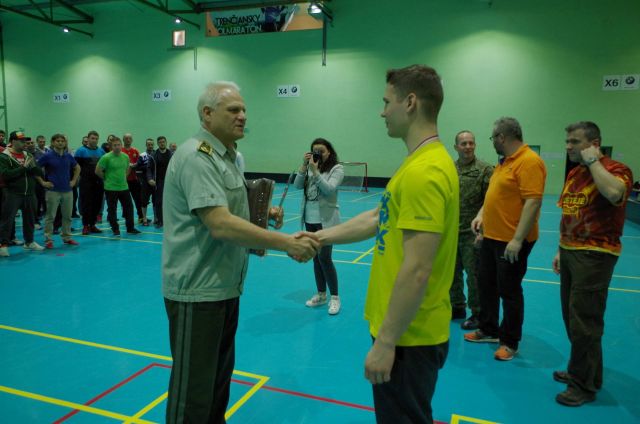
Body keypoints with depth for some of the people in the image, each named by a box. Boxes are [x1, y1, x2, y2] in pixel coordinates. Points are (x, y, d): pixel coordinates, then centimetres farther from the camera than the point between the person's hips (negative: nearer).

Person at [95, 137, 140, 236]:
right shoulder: (106, 157, -12)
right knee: (112, 209, 3)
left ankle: (130, 228, 21)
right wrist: (106, 178, -2)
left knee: (129, 207, 9)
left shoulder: (125, 157, 5)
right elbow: (98, 171, -11)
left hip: (124, 187, 5)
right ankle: (115, 229, 15)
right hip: (111, 188, -5)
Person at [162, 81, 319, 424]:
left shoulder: (227, 157, 13)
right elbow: (221, 225, -28)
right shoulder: (197, 157, -19)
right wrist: (286, 243, -27)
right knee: (193, 387, 4)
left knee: (220, 374, 22)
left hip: (224, 286, 10)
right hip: (197, 291, -10)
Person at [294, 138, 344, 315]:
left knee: (324, 258, -8)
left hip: (326, 220, -5)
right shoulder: (310, 167, 7)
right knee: (316, 259, 12)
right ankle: (321, 295, 25)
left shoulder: (337, 168, -7)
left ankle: (335, 297, 7)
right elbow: (297, 185, -2)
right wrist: (304, 166, -11)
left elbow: (329, 189, -20)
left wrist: (315, 171, -21)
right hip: (310, 219, 6)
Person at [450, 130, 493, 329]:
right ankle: (457, 307, 34)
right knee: (453, 273, 16)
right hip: (451, 232, 5)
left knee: (474, 275, 5)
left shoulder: (485, 170, -9)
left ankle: (477, 313, 21)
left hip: (472, 233, -5)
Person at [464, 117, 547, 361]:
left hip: (512, 242, -9)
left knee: (509, 291, 4)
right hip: (491, 236, 9)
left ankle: (510, 342, 20)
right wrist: (481, 215, 7)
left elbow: (533, 203, -23)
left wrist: (517, 240, -26)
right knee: (486, 285, 17)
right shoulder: (504, 161, 12)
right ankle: (488, 330, 33)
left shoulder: (529, 162, -17)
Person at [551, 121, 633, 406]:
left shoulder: (616, 170, -11)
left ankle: (584, 386, 15)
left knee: (584, 323, -1)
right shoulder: (574, 173, 13)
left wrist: (593, 161, -20)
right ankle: (581, 370, 32)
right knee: (572, 318, 16)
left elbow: (614, 193, -35)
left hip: (594, 255, -8)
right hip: (570, 252, 8)